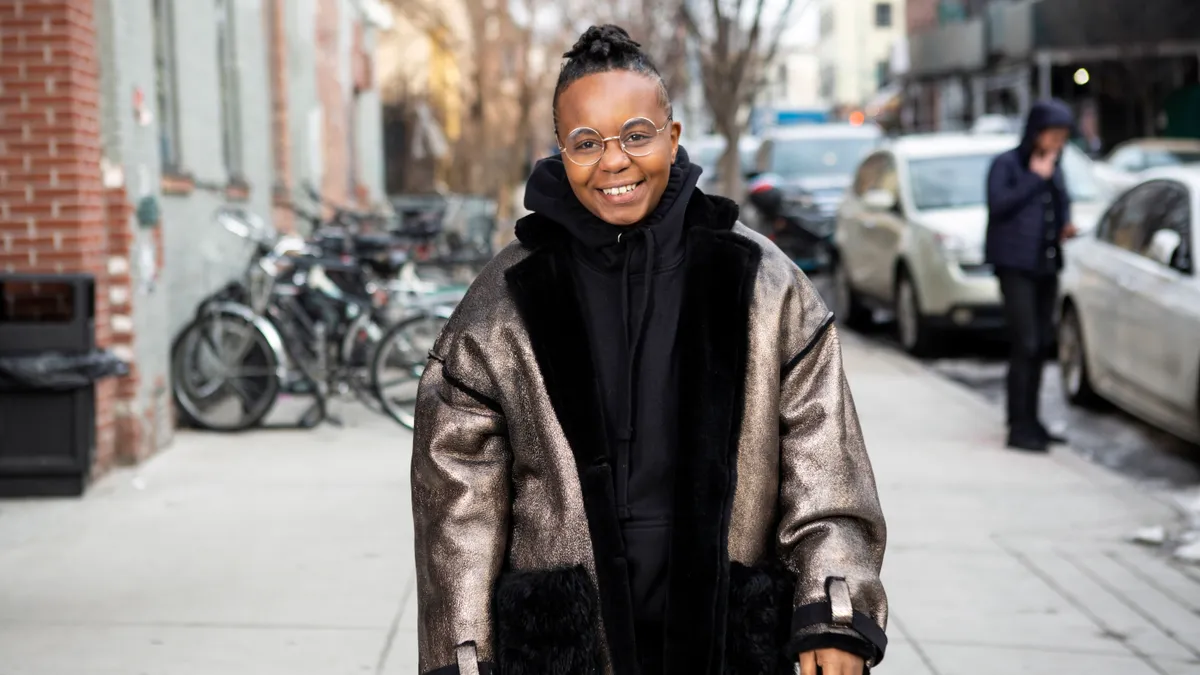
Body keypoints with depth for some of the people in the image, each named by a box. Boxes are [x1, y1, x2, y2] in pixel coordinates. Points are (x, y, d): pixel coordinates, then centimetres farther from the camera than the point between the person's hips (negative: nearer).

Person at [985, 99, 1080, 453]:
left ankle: (1030, 421, 18)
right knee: (1025, 345, -11)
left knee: (1041, 344, 9)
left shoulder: (1054, 166, 16)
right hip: (1015, 265, -7)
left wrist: (1065, 226, 6)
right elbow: (999, 204, -17)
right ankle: (1018, 429, -8)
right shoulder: (1006, 164, -4)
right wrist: (1035, 178, -12)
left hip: (1046, 265, 7)